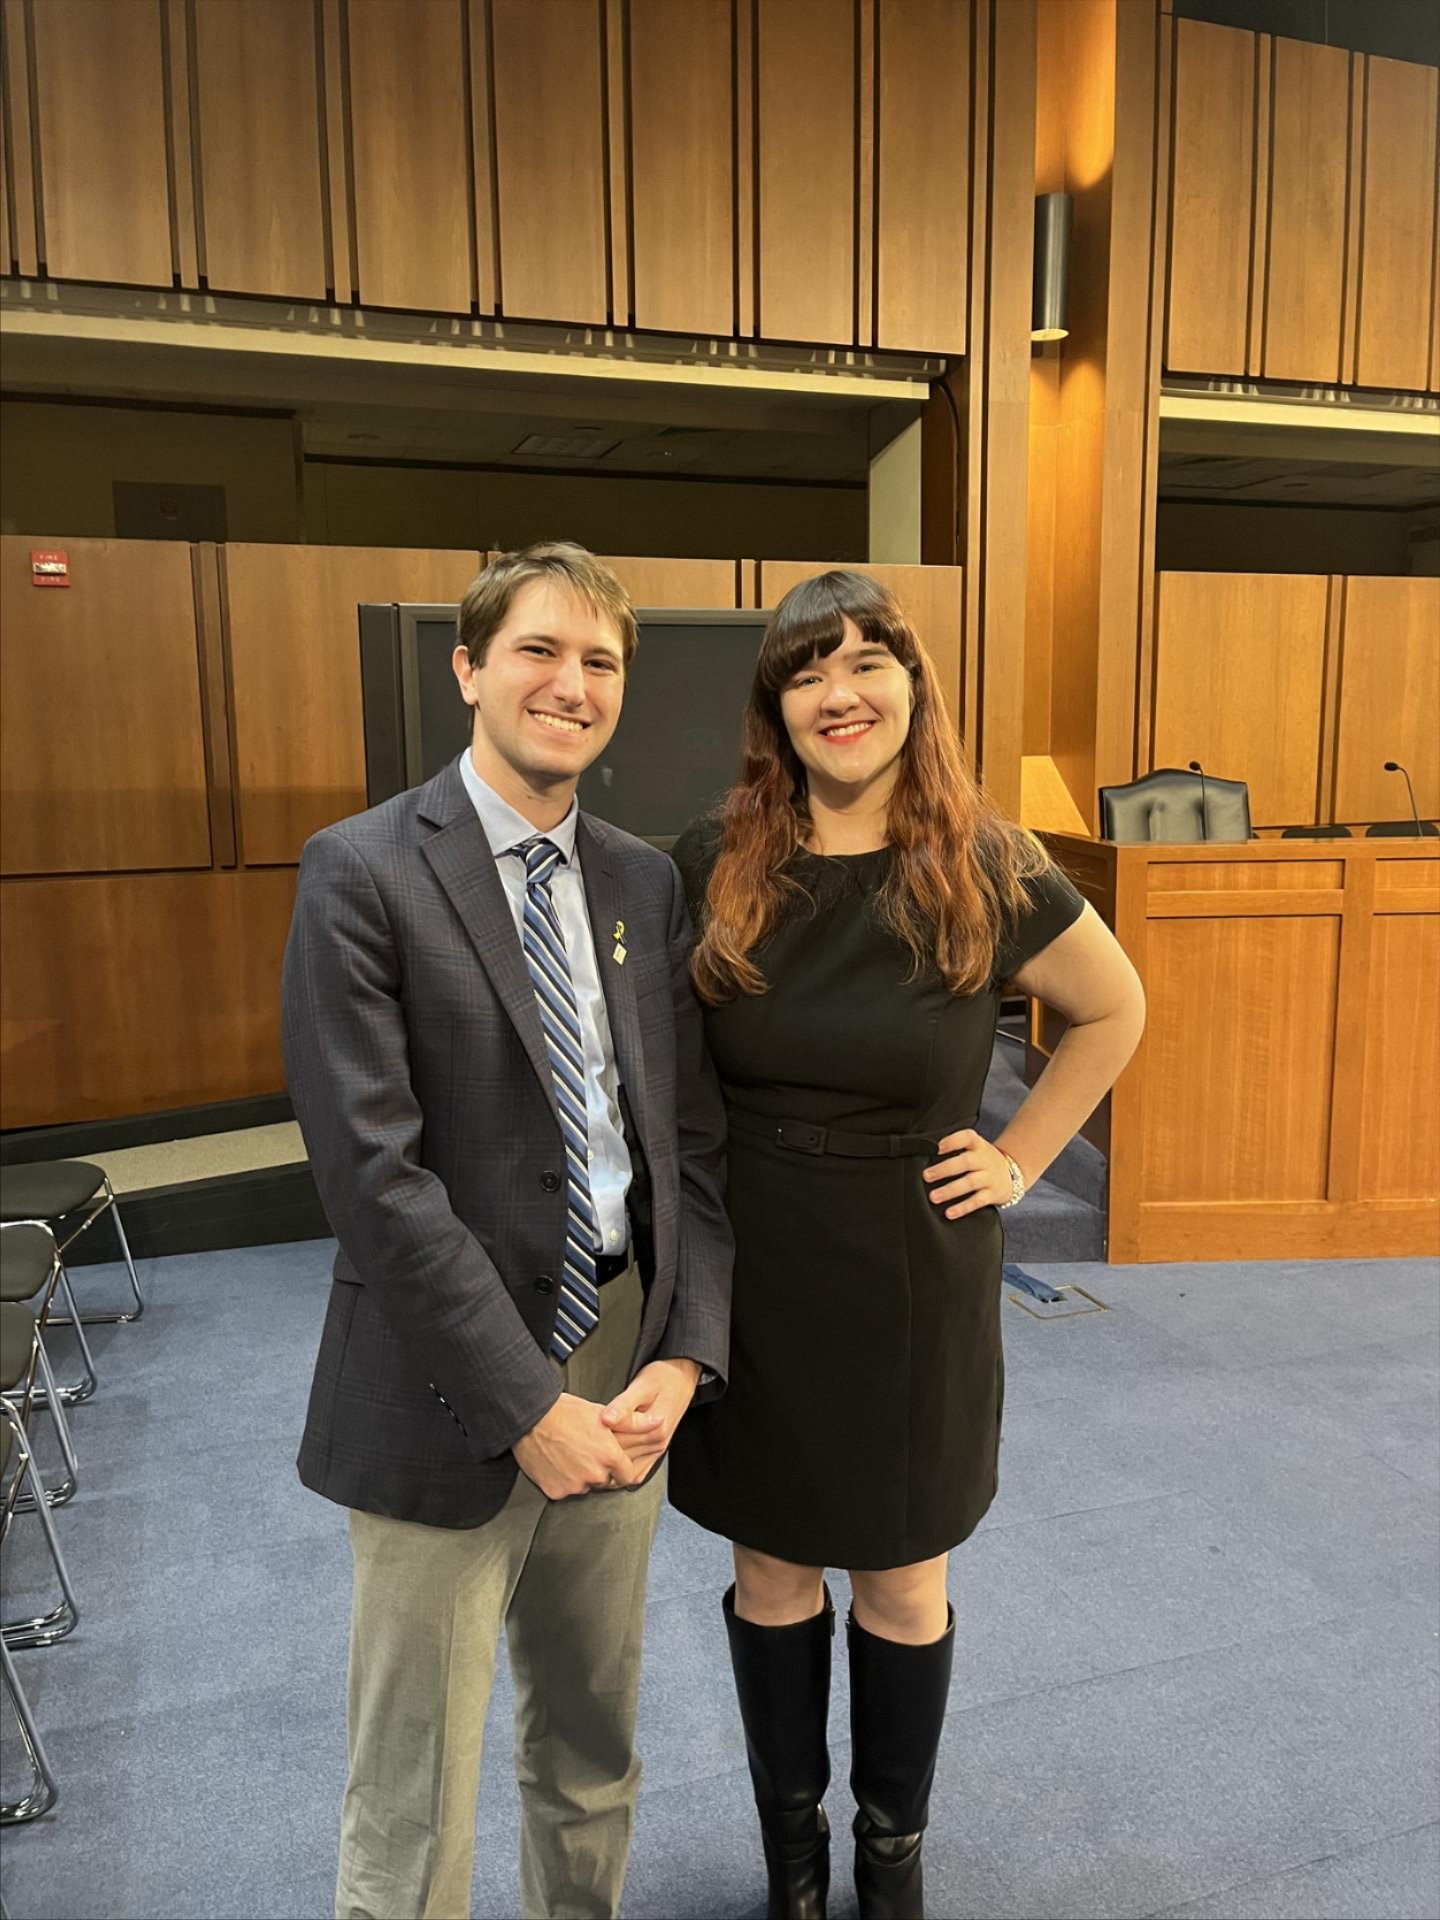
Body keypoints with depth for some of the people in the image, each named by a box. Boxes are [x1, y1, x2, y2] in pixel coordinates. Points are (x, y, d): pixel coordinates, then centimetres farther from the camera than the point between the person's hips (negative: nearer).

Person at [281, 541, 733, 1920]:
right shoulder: (362, 872, -11)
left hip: (622, 1371, 5)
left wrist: (684, 1352, -6)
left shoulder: (645, 882, 6)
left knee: (593, 1758, 23)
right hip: (449, 1402, -5)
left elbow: (691, 1136, 6)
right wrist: (525, 1405, -16)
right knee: (413, 1810, 12)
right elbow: (374, 1170, -16)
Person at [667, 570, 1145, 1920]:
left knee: (902, 1575, 16)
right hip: (747, 1266, 1)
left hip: (912, 1275, -1)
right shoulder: (712, 865, -7)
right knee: (770, 1565, 16)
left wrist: (1019, 1161, 0)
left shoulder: (987, 873, -11)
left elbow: (1116, 1011, 5)